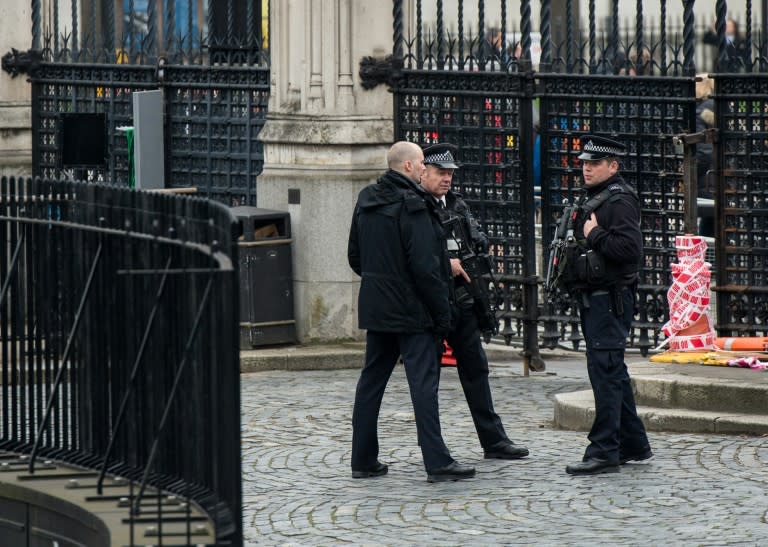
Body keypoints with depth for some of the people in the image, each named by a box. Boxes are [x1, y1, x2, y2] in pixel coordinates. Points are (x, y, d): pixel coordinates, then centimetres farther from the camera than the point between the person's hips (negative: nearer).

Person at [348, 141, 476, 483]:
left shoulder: (366, 201, 9)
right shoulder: (412, 205, -16)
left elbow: (355, 256, 17)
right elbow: (424, 265, -19)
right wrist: (442, 311, -13)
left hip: (376, 308, 8)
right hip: (411, 310, -8)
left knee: (371, 379, 12)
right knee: (423, 381, -7)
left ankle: (363, 460, 15)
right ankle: (437, 462, -10)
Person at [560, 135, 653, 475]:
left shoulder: (620, 201, -12)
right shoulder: (592, 200, 18)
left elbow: (629, 249, -25)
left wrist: (595, 235, -17)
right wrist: (578, 240, 11)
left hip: (611, 299, -10)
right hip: (593, 299, 10)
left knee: (605, 371, -11)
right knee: (613, 373, 14)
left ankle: (604, 451, -12)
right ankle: (633, 445, 22)